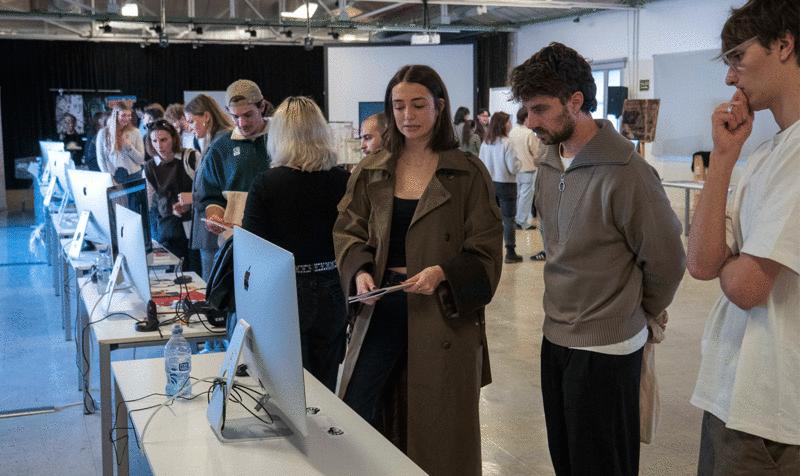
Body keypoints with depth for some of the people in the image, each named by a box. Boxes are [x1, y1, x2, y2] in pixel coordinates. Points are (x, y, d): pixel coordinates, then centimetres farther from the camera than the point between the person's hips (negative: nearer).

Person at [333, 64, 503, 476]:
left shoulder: (468, 173, -1)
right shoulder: (371, 172, 9)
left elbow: (486, 249, -3)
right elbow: (348, 232, 10)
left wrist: (442, 273, -20)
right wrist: (360, 272, -9)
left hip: (444, 311, -2)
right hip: (383, 305, 3)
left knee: (439, 426, 6)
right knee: (354, 412, -1)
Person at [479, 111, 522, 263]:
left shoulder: (485, 143, 2)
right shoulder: (507, 143, -15)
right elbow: (513, 168, -16)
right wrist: (518, 161, 3)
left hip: (489, 184, 5)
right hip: (506, 184, -5)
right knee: (508, 219, 1)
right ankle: (510, 253, 4)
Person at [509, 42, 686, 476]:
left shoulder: (624, 172, -20)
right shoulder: (549, 164, 5)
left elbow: (667, 260, -10)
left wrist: (638, 314, 4)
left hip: (606, 349, -7)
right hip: (556, 338, 7)